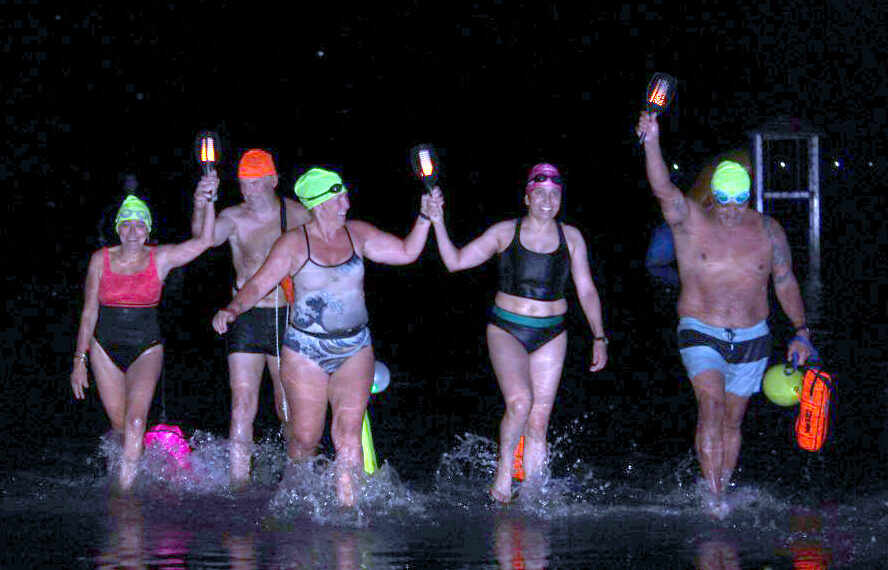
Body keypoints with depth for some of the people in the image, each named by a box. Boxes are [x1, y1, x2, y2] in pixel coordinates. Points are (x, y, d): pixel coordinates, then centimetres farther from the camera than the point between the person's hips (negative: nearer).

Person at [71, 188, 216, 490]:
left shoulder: (161, 258, -2)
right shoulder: (101, 260, 0)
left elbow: (204, 240, -13)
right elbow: (89, 313, 4)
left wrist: (207, 202, -26)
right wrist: (79, 360, 2)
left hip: (146, 349, -2)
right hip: (105, 349, 2)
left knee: (136, 420, -18)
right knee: (119, 424, 4)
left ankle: (126, 490, -17)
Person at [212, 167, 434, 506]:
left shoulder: (357, 234, 6)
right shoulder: (294, 244, -4)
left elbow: (406, 253, 9)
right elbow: (259, 284, -7)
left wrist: (425, 218, -2)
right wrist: (232, 309, -24)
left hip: (355, 349, 2)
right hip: (306, 349, -2)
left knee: (349, 431, -12)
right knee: (306, 437, 0)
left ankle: (347, 501, -11)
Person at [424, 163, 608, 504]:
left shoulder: (570, 238, 7)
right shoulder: (505, 232, 1)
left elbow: (586, 290, 11)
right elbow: (456, 261, -1)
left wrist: (599, 338, 5)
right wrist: (438, 223, -13)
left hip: (551, 334, 2)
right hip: (507, 330, -2)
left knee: (538, 422, -1)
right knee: (519, 402, -24)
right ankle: (504, 470, -1)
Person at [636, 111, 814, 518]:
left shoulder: (767, 231, 2)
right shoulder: (690, 221, -6)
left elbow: (785, 282, 9)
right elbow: (663, 189, -24)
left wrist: (801, 331, 2)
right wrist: (651, 143, -41)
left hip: (752, 340, 3)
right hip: (701, 335, -3)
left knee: (732, 422, 8)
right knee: (711, 405, -22)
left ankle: (720, 494, 20)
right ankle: (712, 493, -21)